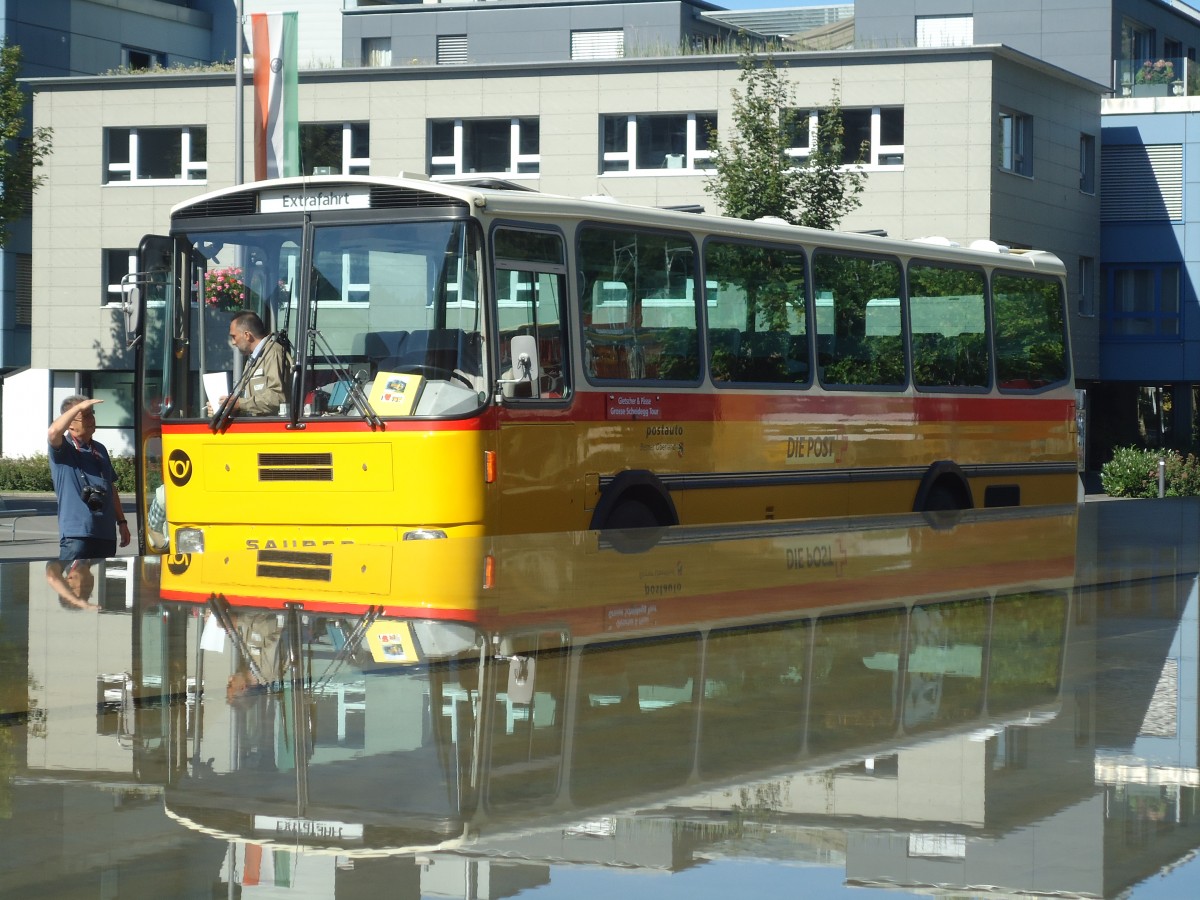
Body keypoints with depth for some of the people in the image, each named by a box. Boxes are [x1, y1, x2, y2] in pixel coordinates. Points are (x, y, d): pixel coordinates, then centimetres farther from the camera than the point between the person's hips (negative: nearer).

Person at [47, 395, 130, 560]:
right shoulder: (63, 449, -2)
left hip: (106, 533, 7)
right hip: (76, 533, -7)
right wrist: (78, 407, -20)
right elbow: (53, 432, -27)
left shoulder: (100, 449, 19)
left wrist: (122, 522, 21)